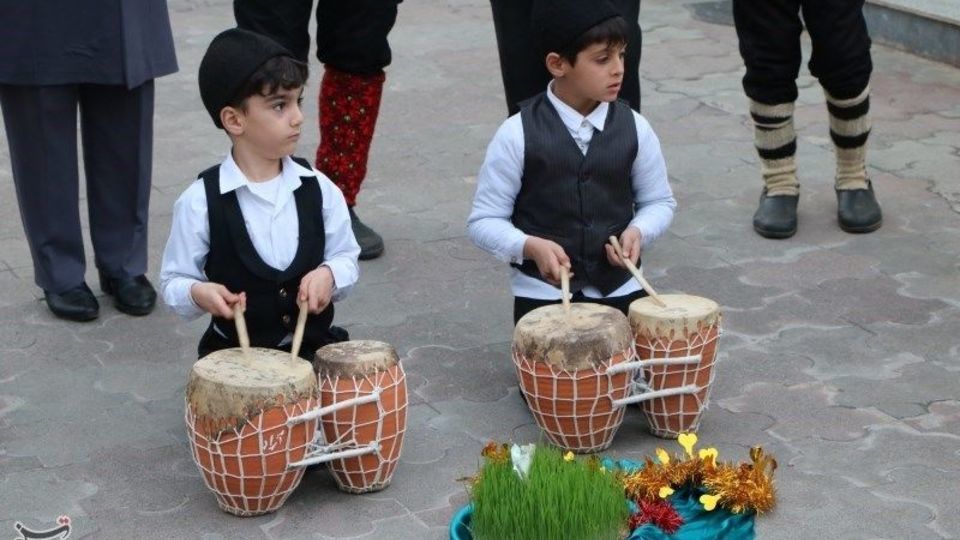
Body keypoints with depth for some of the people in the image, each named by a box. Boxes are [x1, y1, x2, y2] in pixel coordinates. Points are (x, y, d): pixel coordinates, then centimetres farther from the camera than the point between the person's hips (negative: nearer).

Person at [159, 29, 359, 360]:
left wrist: (329, 275, -13)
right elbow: (173, 281, -2)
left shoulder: (317, 188, 0)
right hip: (235, 353, -3)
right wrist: (198, 293, -24)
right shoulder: (201, 201, -9)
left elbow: (346, 257, 9)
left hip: (315, 345, 3)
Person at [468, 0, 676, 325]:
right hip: (542, 297, -3)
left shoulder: (633, 128, -2)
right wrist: (530, 246, -25)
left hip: (621, 291, 3)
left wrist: (637, 231, -10)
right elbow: (484, 221, -7)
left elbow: (658, 201, 11)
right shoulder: (518, 135, -11)